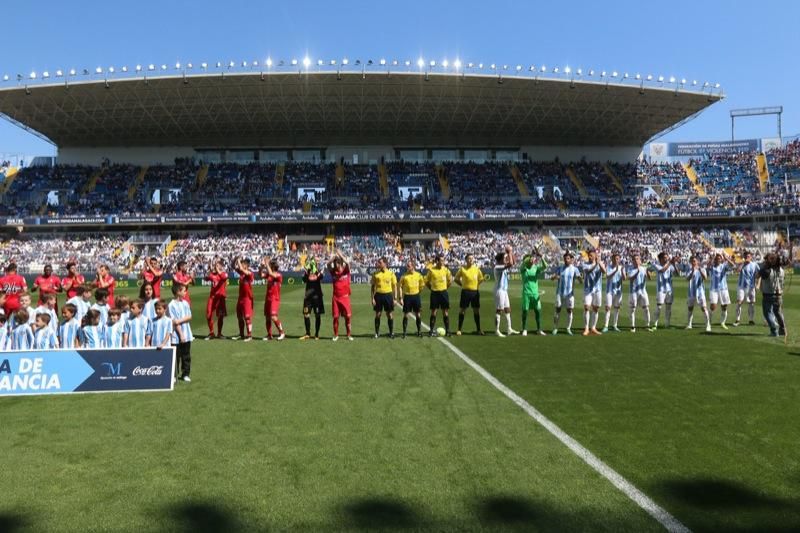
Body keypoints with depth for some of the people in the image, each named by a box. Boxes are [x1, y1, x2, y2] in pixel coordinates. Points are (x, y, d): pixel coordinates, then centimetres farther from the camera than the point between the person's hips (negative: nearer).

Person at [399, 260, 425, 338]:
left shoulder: (418, 275, 0)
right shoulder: (404, 276, -3)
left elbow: (422, 286, 11)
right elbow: (400, 287, -1)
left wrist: (417, 293, 5)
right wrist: (401, 298, -7)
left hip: (416, 296, 1)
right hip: (407, 296, -1)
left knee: (418, 315, 6)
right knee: (406, 315, 2)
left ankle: (419, 331, 17)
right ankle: (404, 332, 9)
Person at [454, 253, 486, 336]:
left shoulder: (477, 268, 5)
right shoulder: (462, 268, -2)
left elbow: (480, 280, 12)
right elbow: (456, 279, 5)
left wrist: (483, 279, -6)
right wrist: (462, 284, -3)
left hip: (475, 291, 2)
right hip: (465, 291, -2)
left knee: (476, 310, 7)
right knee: (462, 310, 2)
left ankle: (478, 329, 17)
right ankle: (459, 329, 10)